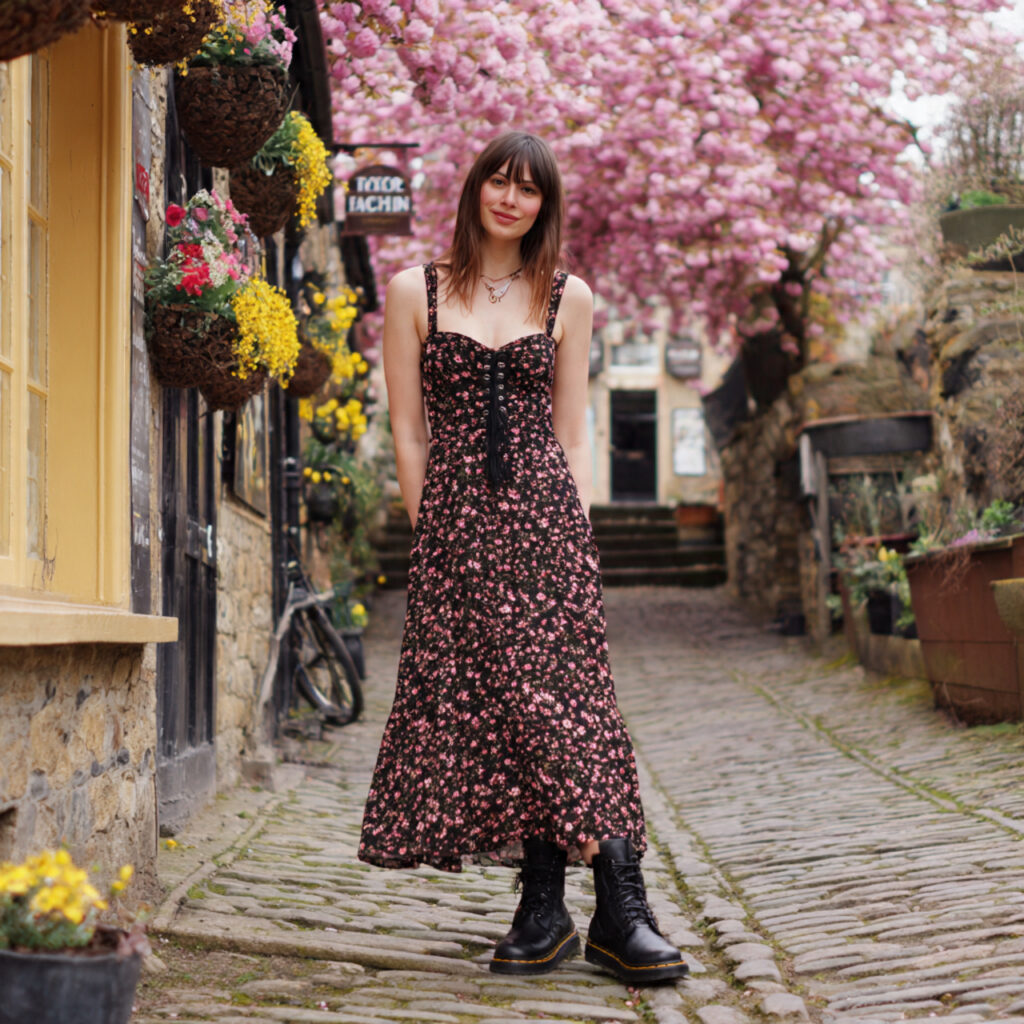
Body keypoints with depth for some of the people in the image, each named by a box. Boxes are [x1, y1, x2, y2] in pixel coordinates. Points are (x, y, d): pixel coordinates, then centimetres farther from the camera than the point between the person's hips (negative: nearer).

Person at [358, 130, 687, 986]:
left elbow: (572, 435, 11)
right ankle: (543, 912, 3)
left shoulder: (567, 299, 11)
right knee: (478, 699, -3)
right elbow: (408, 432, 6)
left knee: (557, 692, -8)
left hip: (544, 514, 0)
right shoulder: (415, 292, 8)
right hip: (454, 522, 0)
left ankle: (620, 905, -7)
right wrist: (434, 531, 0)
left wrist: (576, 531, 2)